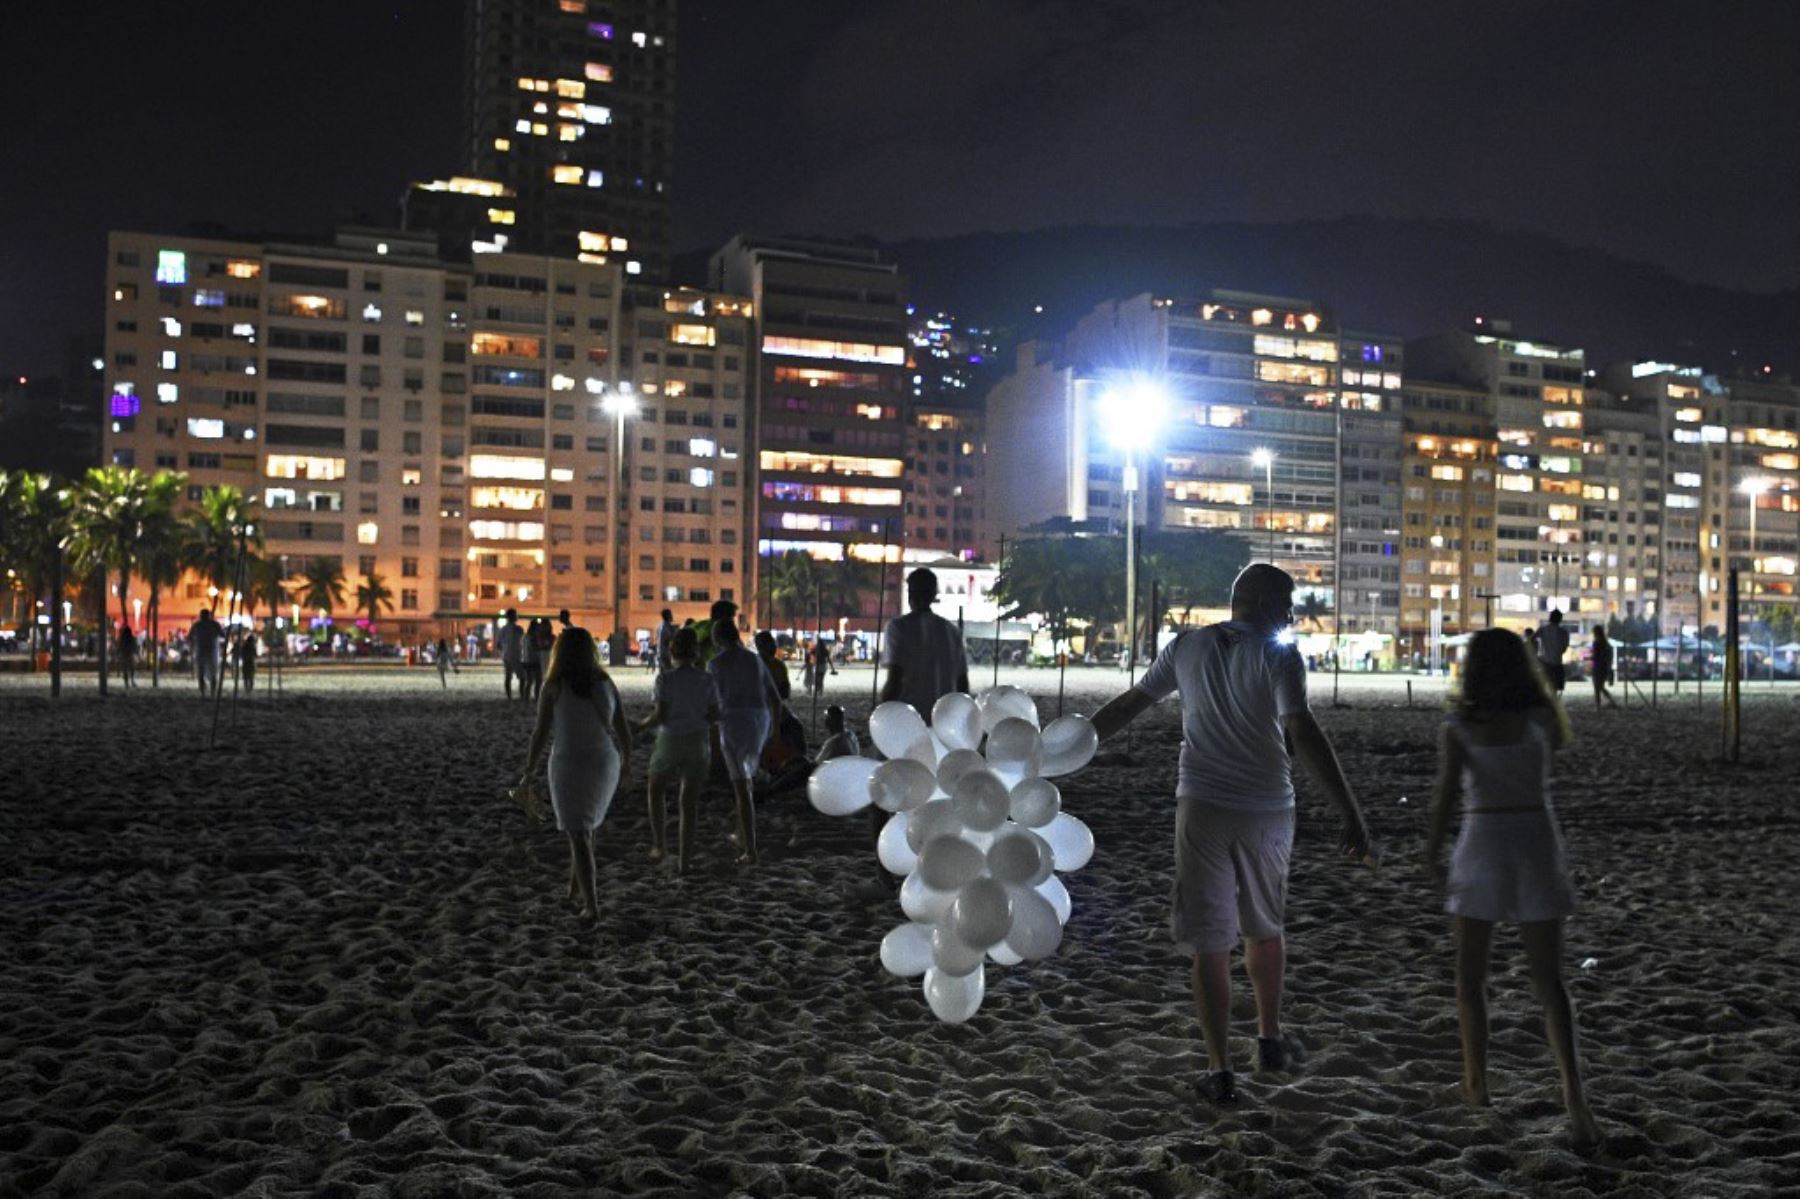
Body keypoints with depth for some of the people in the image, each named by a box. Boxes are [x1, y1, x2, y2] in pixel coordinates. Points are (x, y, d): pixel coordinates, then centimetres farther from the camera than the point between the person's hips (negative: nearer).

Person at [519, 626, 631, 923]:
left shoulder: (554, 687, -11)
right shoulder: (606, 684, -1)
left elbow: (540, 734, -12)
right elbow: (623, 731, 3)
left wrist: (528, 773, 0)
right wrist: (627, 762, 20)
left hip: (569, 766, -4)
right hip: (604, 764, 4)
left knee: (579, 837, 3)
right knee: (584, 827, 26)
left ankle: (591, 905, -3)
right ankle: (575, 886, 33)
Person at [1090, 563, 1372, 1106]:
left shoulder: (1186, 647, 3)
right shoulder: (1278, 656, -8)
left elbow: (1127, 704, 10)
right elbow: (1303, 733, -20)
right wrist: (1350, 812, -22)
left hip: (1202, 808, 1)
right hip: (1266, 812, -1)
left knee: (1210, 943, 4)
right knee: (1263, 928, 21)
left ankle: (1220, 1071, 7)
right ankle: (1271, 1040, 36)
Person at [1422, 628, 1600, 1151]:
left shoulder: (1460, 726, -5)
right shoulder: (1539, 717, 0)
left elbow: (1447, 791, -17)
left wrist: (1432, 851, -14)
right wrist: (1532, 680, 20)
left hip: (1483, 843, -1)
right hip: (1537, 841, 2)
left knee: (1470, 976, 15)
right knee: (1549, 980, 5)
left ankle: (1476, 1084, 22)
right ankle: (1573, 1087, -12)